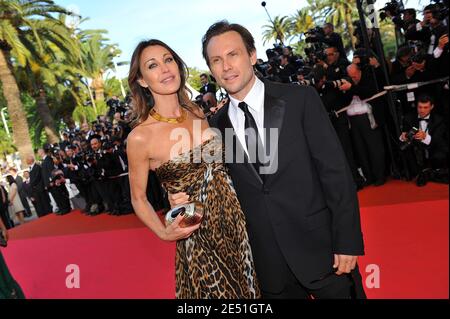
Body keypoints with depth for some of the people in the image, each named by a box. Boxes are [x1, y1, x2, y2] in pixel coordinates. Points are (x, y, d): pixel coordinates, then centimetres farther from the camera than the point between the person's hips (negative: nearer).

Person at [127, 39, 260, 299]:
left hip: (238, 220, 5)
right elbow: (139, 198, -4)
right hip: (201, 236, -5)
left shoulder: (197, 112, 0)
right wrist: (164, 232, -17)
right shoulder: (140, 137, -15)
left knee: (249, 289, 20)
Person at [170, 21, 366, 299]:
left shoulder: (300, 99, -8)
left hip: (320, 249, -2)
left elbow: (336, 171, -9)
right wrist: (187, 199, -9)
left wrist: (348, 242, -11)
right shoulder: (216, 126, 2)